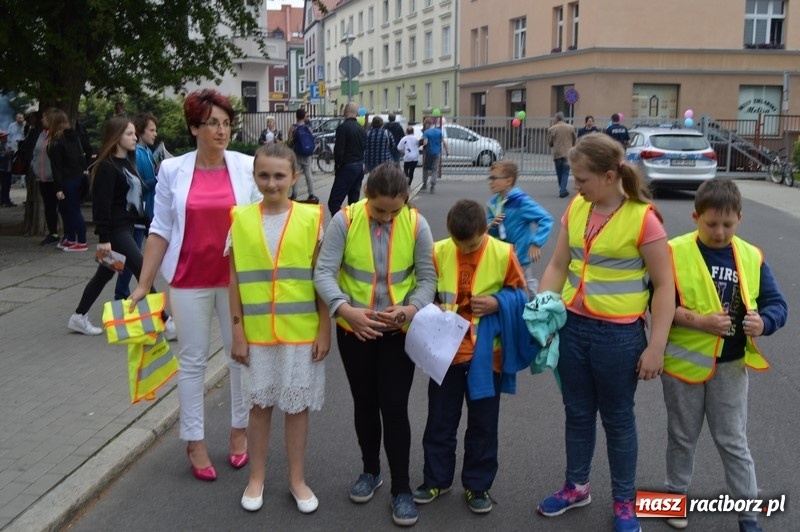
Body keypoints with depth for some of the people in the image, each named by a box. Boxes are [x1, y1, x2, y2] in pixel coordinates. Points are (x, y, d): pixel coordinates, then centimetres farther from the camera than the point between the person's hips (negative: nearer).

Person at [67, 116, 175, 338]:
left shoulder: (127, 162, 12)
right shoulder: (107, 167, -14)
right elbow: (101, 204, -18)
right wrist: (104, 238, -20)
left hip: (127, 226, 9)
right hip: (115, 230, -9)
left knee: (105, 274, 16)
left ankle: (78, 317, 28)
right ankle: (164, 322, -6)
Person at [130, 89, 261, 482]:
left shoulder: (247, 167, -3)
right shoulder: (172, 170, -2)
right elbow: (161, 230, 1)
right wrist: (143, 284, -1)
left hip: (237, 278, 1)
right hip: (190, 280, 0)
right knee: (193, 360, 9)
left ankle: (239, 430, 30)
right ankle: (194, 441, 22)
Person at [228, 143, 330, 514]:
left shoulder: (310, 218, -6)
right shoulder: (241, 220, -3)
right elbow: (235, 281, 1)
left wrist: (324, 330, -4)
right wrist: (238, 332, -1)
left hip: (301, 332, -1)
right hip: (257, 332, 1)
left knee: (297, 405, 11)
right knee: (259, 404, 13)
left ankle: (297, 479, 28)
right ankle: (256, 478, 31)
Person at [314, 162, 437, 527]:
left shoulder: (417, 224, -12)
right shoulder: (344, 220, -14)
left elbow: (427, 277, -8)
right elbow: (324, 272, -17)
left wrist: (411, 309, -28)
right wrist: (345, 309, -33)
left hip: (399, 330, -1)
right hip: (354, 328, 1)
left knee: (395, 407, -1)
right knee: (364, 403, 17)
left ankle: (402, 488, 14)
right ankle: (370, 471, 37)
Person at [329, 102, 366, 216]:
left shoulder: (342, 127, -13)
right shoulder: (361, 129, 11)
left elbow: (338, 150, -15)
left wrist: (337, 167, -3)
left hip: (347, 167, -8)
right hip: (360, 166, 8)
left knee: (334, 202, -9)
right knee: (354, 201, 14)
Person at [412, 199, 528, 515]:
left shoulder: (503, 254, -10)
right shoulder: (438, 252, -6)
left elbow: (522, 296, -2)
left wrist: (499, 303, -19)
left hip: (486, 354, -1)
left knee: (483, 425, 11)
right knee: (440, 421, 13)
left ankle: (478, 485, 27)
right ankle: (436, 479, 30)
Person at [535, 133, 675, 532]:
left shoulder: (642, 218, -15)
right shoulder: (576, 208, 2)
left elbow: (664, 286, -11)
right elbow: (558, 265, 8)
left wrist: (656, 347, -12)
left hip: (619, 334, -5)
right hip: (572, 327, 5)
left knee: (618, 418, 11)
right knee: (577, 412, 18)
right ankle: (576, 486, 39)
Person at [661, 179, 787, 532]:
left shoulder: (751, 258, -3)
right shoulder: (674, 252, -13)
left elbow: (777, 304, 1)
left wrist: (764, 323, -20)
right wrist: (699, 321, -25)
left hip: (730, 366, 2)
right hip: (684, 362, -1)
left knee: (733, 440, 11)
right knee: (682, 436, 17)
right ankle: (676, 495, 36)